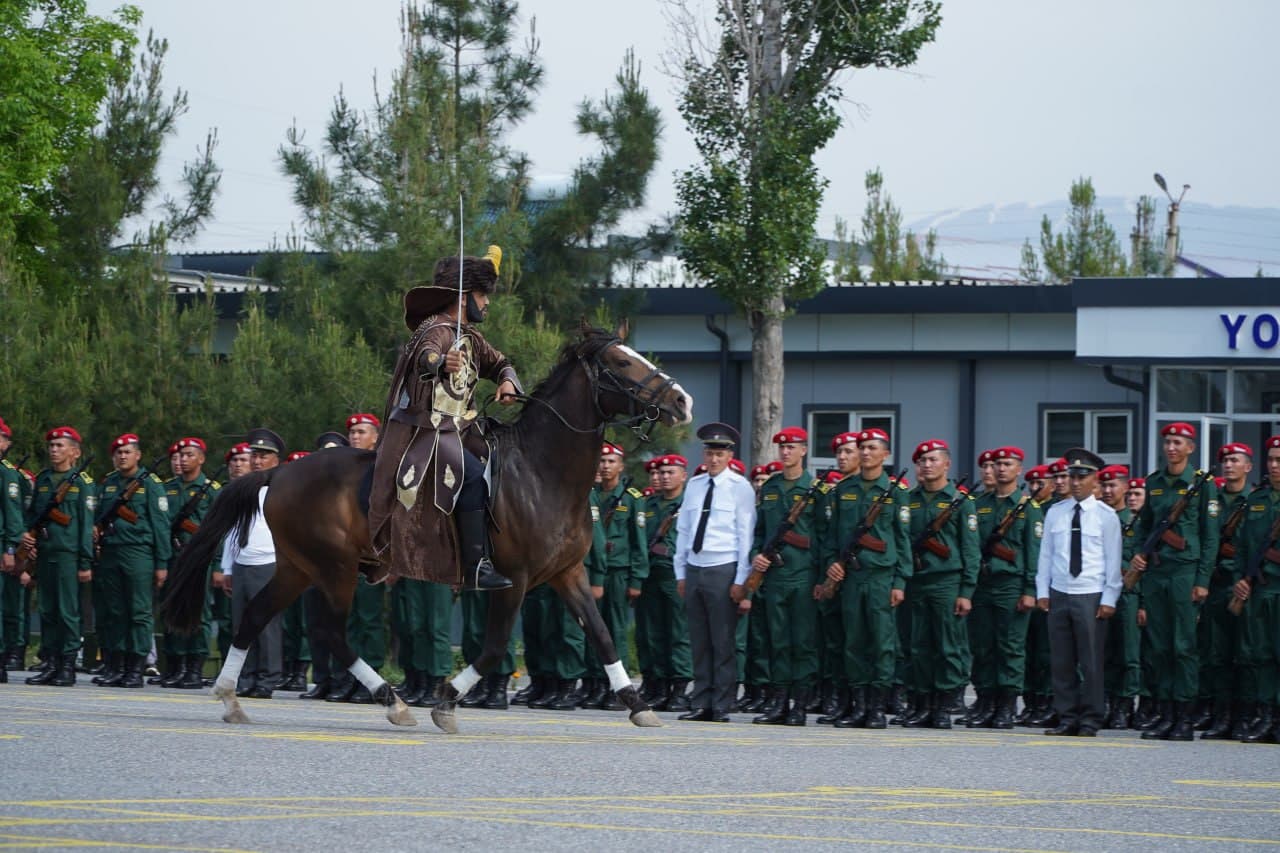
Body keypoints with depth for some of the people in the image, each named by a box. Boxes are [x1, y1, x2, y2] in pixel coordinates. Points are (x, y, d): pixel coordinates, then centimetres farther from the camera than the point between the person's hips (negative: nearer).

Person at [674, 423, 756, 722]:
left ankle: (721, 707, -2)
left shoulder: (740, 487, -2)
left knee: (723, 642, -4)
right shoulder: (694, 485, 13)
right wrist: (680, 572, 12)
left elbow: (746, 535, -5)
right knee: (699, 642, 6)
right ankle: (700, 705, 9)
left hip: (723, 570, -5)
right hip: (694, 569, 5)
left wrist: (741, 580, -10)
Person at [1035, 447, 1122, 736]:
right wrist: (1042, 591, 5)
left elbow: (1113, 560, 0)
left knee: (1091, 662, -3)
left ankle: (1090, 720, 3)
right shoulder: (1055, 513, 10)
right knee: (1062, 662, 4)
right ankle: (1067, 718, 9)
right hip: (1059, 594, 3)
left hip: (1091, 597, -3)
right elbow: (1045, 554, 13)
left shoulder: (1106, 516, 1)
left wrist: (1109, 599, -5)